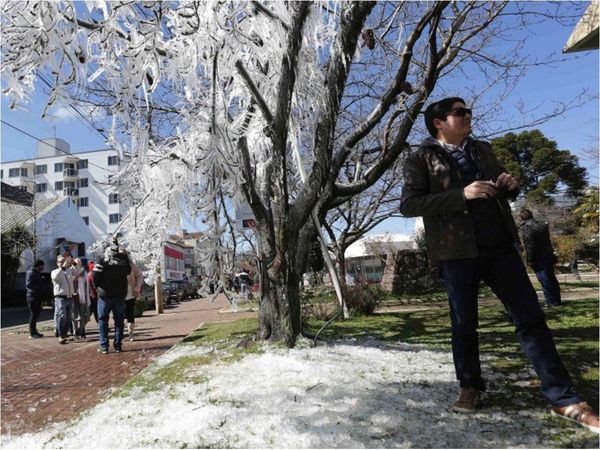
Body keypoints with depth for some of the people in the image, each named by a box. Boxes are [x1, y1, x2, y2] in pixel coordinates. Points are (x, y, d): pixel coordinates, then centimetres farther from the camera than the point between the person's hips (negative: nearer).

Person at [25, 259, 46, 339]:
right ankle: (32, 334, -3)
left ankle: (34, 332, 18)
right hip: (32, 296, -10)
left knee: (36, 315, 12)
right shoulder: (31, 273, -10)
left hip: (37, 297, 10)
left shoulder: (37, 273, 20)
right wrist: (39, 288, -19)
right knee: (33, 315, -7)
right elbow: (28, 284, -21)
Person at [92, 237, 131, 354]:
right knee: (119, 320, 11)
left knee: (103, 320, 8)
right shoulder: (124, 258, -1)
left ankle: (104, 346, 6)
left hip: (105, 295, -2)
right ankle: (118, 345, 10)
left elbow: (95, 275, -12)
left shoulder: (103, 258, -10)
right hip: (120, 295, 2)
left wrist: (97, 286, 5)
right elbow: (128, 271, 12)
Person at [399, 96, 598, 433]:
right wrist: (462, 195, -19)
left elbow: (501, 189, 26)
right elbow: (408, 205, -12)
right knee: (464, 324, 7)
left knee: (530, 317, 2)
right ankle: (471, 387, 27)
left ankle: (563, 398, 11)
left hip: (499, 245, 4)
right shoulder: (421, 160, 0)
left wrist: (510, 185, 0)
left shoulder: (483, 150, 18)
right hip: (457, 251, -4)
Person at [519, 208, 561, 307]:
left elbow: (529, 245, -17)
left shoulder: (525, 228, -12)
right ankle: (556, 300, 23)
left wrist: (530, 260, -13)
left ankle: (550, 301, 0)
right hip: (549, 256, 8)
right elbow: (548, 241, 17)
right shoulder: (543, 225, 13)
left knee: (544, 280, -3)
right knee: (552, 278, 14)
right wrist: (551, 253, 22)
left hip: (538, 259, -8)